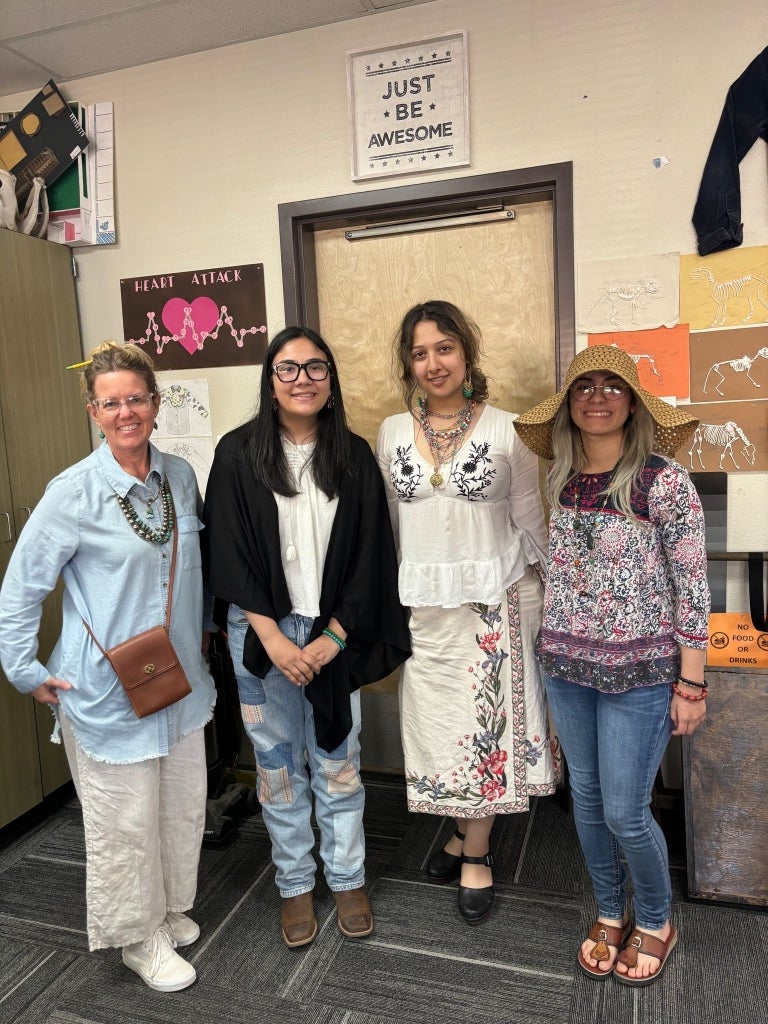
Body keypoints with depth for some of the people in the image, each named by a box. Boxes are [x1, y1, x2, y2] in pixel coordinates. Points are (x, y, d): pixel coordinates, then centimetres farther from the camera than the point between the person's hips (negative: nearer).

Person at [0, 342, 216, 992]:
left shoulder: (180, 476, 0)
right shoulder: (73, 493, -15)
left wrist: (203, 631, 16)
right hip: (107, 691, -5)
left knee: (184, 806, 18)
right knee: (125, 822, 10)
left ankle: (170, 910, 44)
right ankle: (139, 938, 36)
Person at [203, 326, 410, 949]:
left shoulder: (354, 457, 1)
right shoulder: (238, 454, -3)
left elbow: (369, 554, 0)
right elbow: (230, 554, -6)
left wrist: (334, 636, -7)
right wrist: (274, 638, -11)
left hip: (334, 633, 1)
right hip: (262, 634, -1)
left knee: (338, 760, 11)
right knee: (278, 762, 12)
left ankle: (348, 878, 32)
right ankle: (295, 884, 32)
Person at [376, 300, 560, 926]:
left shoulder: (506, 430, -5)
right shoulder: (393, 434, 4)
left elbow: (530, 523, 1)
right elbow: (388, 523, 11)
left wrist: (542, 601, 2)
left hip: (492, 599, -3)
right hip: (422, 604, 3)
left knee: (485, 717, 4)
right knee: (435, 718, 11)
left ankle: (476, 855, 23)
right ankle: (465, 833, 33)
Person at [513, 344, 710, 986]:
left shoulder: (664, 480, -13)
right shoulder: (563, 480, 3)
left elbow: (693, 588, -11)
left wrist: (692, 685, -10)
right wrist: (553, 650, 12)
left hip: (640, 672, -5)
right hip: (567, 667, 5)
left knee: (625, 812, 3)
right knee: (587, 798, 16)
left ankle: (655, 922, 34)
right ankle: (610, 915, 41)